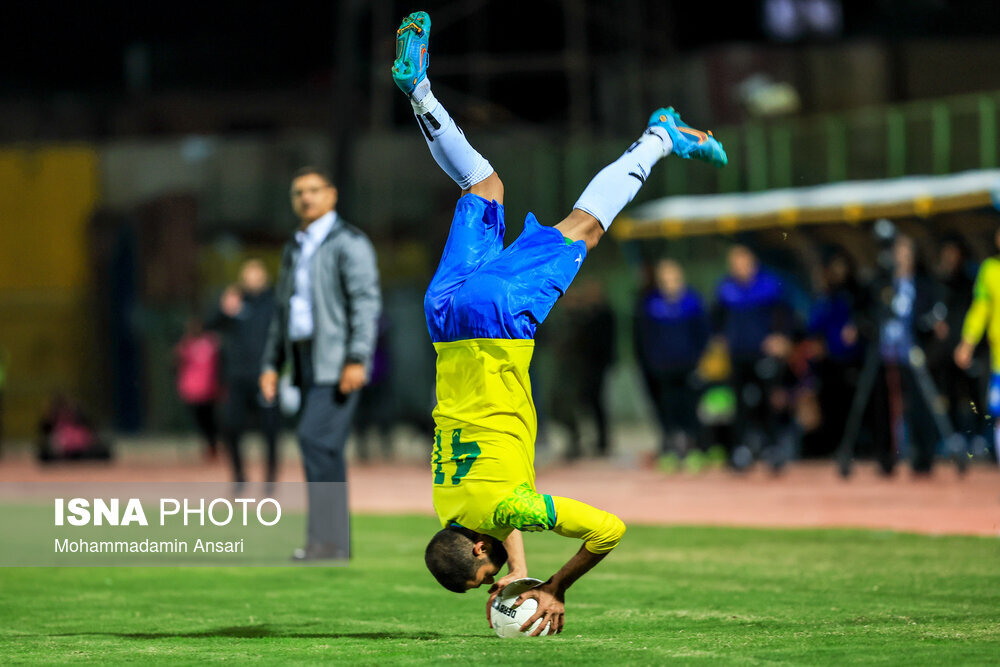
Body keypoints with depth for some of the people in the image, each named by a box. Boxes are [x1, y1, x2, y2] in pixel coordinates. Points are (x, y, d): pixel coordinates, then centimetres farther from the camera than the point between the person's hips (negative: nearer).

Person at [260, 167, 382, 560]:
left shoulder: (349, 243, -5)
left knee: (316, 438, -19)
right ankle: (335, 543, 7)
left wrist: (357, 360, -23)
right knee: (324, 450, 6)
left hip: (338, 361, -8)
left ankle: (326, 537, -21)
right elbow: (282, 310, 23)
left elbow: (367, 302, -13)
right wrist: (271, 364, 13)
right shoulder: (293, 250, 20)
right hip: (306, 361, 8)